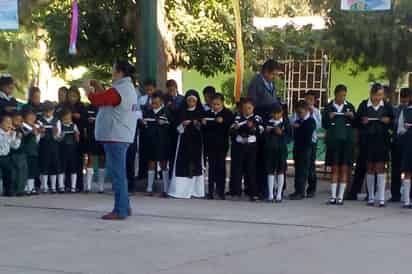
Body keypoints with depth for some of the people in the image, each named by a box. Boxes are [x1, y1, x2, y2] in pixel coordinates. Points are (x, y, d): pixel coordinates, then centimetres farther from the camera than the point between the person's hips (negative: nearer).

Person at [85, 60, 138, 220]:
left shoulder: (118, 90, -18)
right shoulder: (129, 88, 16)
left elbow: (97, 100, -19)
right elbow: (106, 98, 22)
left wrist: (87, 88, -2)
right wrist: (98, 87, 16)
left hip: (115, 138, -11)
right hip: (122, 136, 11)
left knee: (117, 174, -7)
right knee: (119, 174, 17)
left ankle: (120, 211, -5)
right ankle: (125, 207, 22)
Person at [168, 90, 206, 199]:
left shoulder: (200, 112, 7)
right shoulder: (182, 112, 7)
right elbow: (178, 128, 6)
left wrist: (198, 124, -14)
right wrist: (183, 124, -13)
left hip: (196, 141, 0)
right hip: (184, 140, 0)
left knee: (195, 163, -2)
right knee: (182, 163, -6)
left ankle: (194, 190, 2)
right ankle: (180, 189, -5)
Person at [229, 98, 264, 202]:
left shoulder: (257, 118, 3)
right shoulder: (238, 118, 9)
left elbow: (260, 131, -8)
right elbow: (232, 130, 2)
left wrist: (253, 127, -26)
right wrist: (235, 128, -20)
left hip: (251, 146, -2)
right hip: (238, 146, 2)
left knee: (251, 169, 0)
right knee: (236, 169, 2)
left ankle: (253, 193, 4)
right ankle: (236, 191, 9)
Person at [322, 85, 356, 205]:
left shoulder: (350, 106, 7)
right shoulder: (329, 107, 4)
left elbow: (355, 125, 9)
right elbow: (324, 125, 4)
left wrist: (352, 117, -10)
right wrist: (329, 118, -14)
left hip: (347, 140, 1)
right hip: (333, 140, -1)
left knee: (344, 168, 0)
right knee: (335, 168, 0)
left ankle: (340, 196, 4)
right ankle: (333, 196, 2)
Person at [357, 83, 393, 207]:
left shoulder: (386, 106, 2)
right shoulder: (364, 105, 0)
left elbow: (393, 120, 11)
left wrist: (388, 120, -10)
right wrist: (363, 121, -14)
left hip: (382, 140, -1)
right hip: (368, 140, 1)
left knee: (380, 168, -4)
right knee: (370, 168, 7)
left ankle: (381, 198, -4)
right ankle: (371, 197, 15)